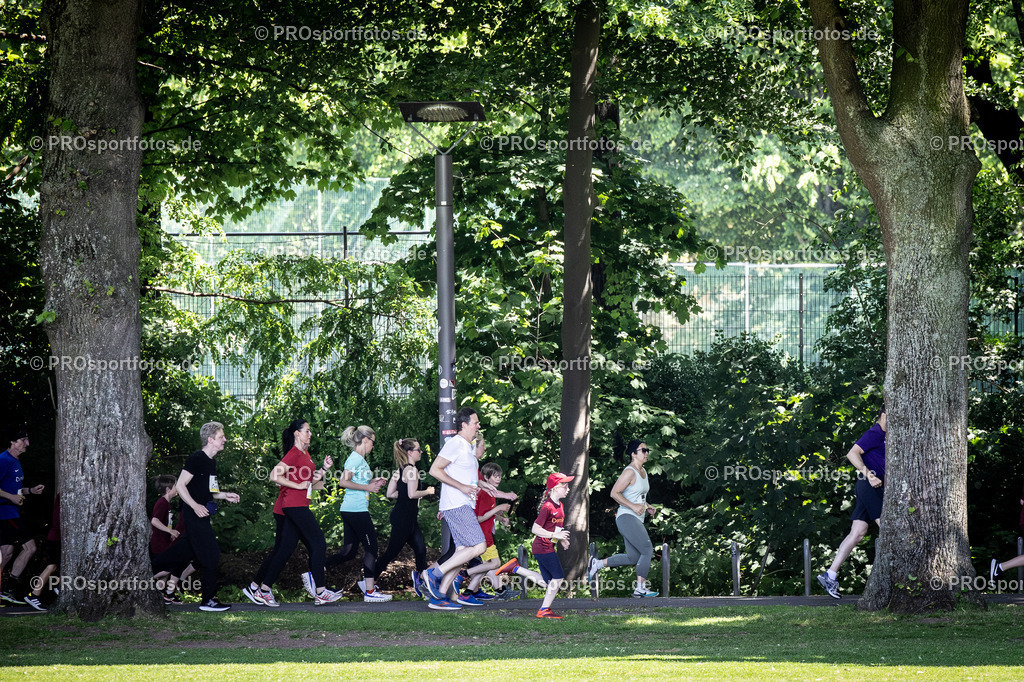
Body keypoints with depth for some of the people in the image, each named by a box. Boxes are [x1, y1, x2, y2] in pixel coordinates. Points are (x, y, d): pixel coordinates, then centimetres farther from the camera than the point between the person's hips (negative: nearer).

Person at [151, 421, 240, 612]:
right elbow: (180, 485, -16)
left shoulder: (210, 462, 16)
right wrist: (195, 506, -25)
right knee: (211, 555, -8)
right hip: (195, 515, -10)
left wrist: (225, 495, 13)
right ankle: (208, 600, -2)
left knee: (187, 552, 13)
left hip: (202, 515, 10)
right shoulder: (197, 459, -14)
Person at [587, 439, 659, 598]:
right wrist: (633, 506, -20)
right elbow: (614, 493, -17)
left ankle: (597, 563, 19)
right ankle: (640, 588, -7)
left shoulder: (643, 471, 16)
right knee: (647, 550, -12)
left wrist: (646, 506, 12)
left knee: (633, 558, 8)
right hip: (627, 518, -10)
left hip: (636, 519, 10)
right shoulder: (630, 472, -12)